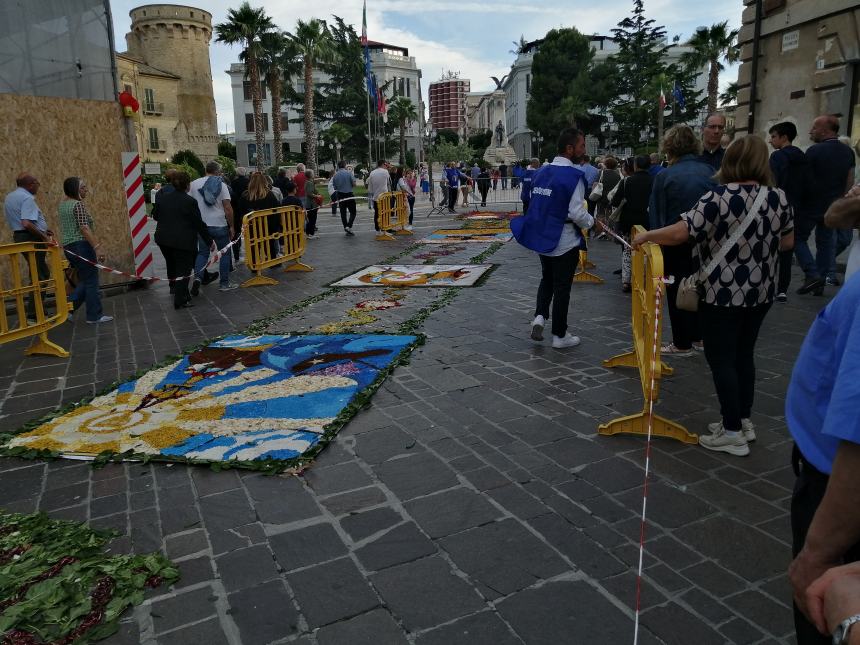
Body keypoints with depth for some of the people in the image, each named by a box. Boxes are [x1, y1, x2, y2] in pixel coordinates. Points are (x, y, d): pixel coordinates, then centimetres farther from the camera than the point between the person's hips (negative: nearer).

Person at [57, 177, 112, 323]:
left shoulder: (63, 204, 15)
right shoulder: (78, 204, -14)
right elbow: (84, 228, -22)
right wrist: (97, 248, -27)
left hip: (68, 246, 9)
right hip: (81, 245, -9)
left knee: (84, 281, 18)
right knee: (91, 281, -1)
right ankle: (95, 316, 5)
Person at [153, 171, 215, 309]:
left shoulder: (162, 197, 3)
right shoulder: (190, 201, -14)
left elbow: (155, 216, 16)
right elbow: (199, 224, -11)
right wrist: (210, 241, -3)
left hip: (163, 238, 6)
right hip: (183, 241, -6)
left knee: (171, 264, 26)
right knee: (183, 269, 2)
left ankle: (173, 287, 44)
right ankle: (180, 300, 1)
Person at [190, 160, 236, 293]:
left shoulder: (194, 184, 2)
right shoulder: (221, 185, -5)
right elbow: (228, 207, -11)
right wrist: (232, 226, -3)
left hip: (202, 225, 3)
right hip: (220, 225, -3)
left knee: (203, 253, 14)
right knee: (224, 253, 9)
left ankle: (198, 277, -7)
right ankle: (224, 283, 12)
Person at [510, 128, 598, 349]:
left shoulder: (541, 172, 4)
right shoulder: (573, 175, -18)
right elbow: (577, 213, -20)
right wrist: (590, 221, -1)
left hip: (541, 238, 6)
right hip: (564, 241, -6)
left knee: (547, 279, 24)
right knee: (562, 287, 5)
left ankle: (539, 316, 6)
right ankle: (559, 335, 15)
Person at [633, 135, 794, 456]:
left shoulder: (719, 197, -18)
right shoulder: (778, 198, 0)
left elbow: (680, 233, -24)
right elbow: (787, 242, 11)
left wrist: (645, 236, -8)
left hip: (723, 294, -6)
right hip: (761, 293, 7)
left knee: (721, 361, 3)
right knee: (743, 356, 18)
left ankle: (733, 433, 9)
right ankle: (743, 421, 29)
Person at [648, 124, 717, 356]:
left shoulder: (664, 176, -13)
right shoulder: (709, 171, -2)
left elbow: (656, 215, -11)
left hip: (675, 242, -4)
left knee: (677, 292, 7)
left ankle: (682, 344, 12)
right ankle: (698, 337, 28)